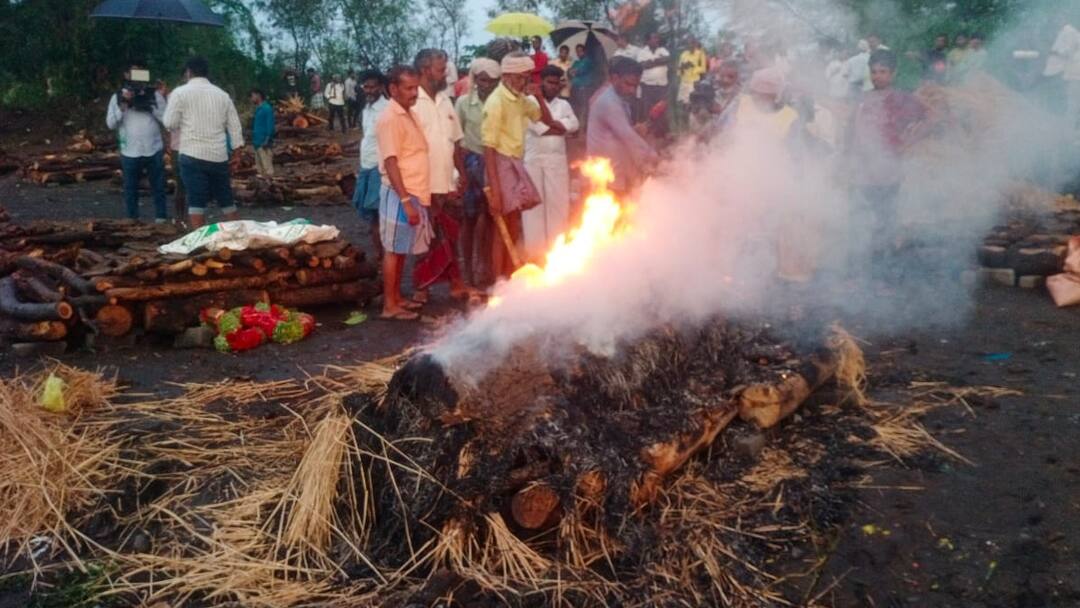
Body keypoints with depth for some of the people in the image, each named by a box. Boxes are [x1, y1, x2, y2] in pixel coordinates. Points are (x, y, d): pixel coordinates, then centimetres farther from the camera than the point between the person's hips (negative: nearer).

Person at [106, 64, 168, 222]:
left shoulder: (154, 94, 4)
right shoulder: (118, 97, 5)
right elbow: (111, 123, 0)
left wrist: (150, 104, -12)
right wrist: (123, 105, -10)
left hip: (154, 150, -1)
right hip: (130, 152, 1)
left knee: (158, 187, 6)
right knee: (131, 189, 9)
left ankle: (161, 218, 15)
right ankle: (133, 221, 18)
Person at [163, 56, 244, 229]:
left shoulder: (180, 92, -2)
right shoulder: (222, 94, 10)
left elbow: (170, 123, -1)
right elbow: (234, 125, 10)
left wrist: (170, 102, 16)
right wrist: (238, 148, 16)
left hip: (193, 155, -4)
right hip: (219, 156, 4)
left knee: (196, 201, -2)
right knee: (226, 199, 13)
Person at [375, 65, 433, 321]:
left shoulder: (409, 114, 12)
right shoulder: (390, 119, -15)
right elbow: (391, 164, -20)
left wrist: (417, 197, 16)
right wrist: (405, 200, -24)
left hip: (415, 193, 9)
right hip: (400, 194, -9)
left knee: (402, 249, 14)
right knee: (393, 249, -2)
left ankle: (397, 298, 24)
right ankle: (389, 306, 4)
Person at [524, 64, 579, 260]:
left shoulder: (564, 104, 15)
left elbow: (573, 125, -2)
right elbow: (537, 126, -13)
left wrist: (549, 124, -9)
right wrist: (560, 127, -4)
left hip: (557, 161, 4)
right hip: (534, 160, -4)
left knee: (559, 204, 4)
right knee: (535, 205, 0)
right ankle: (534, 251, 5)